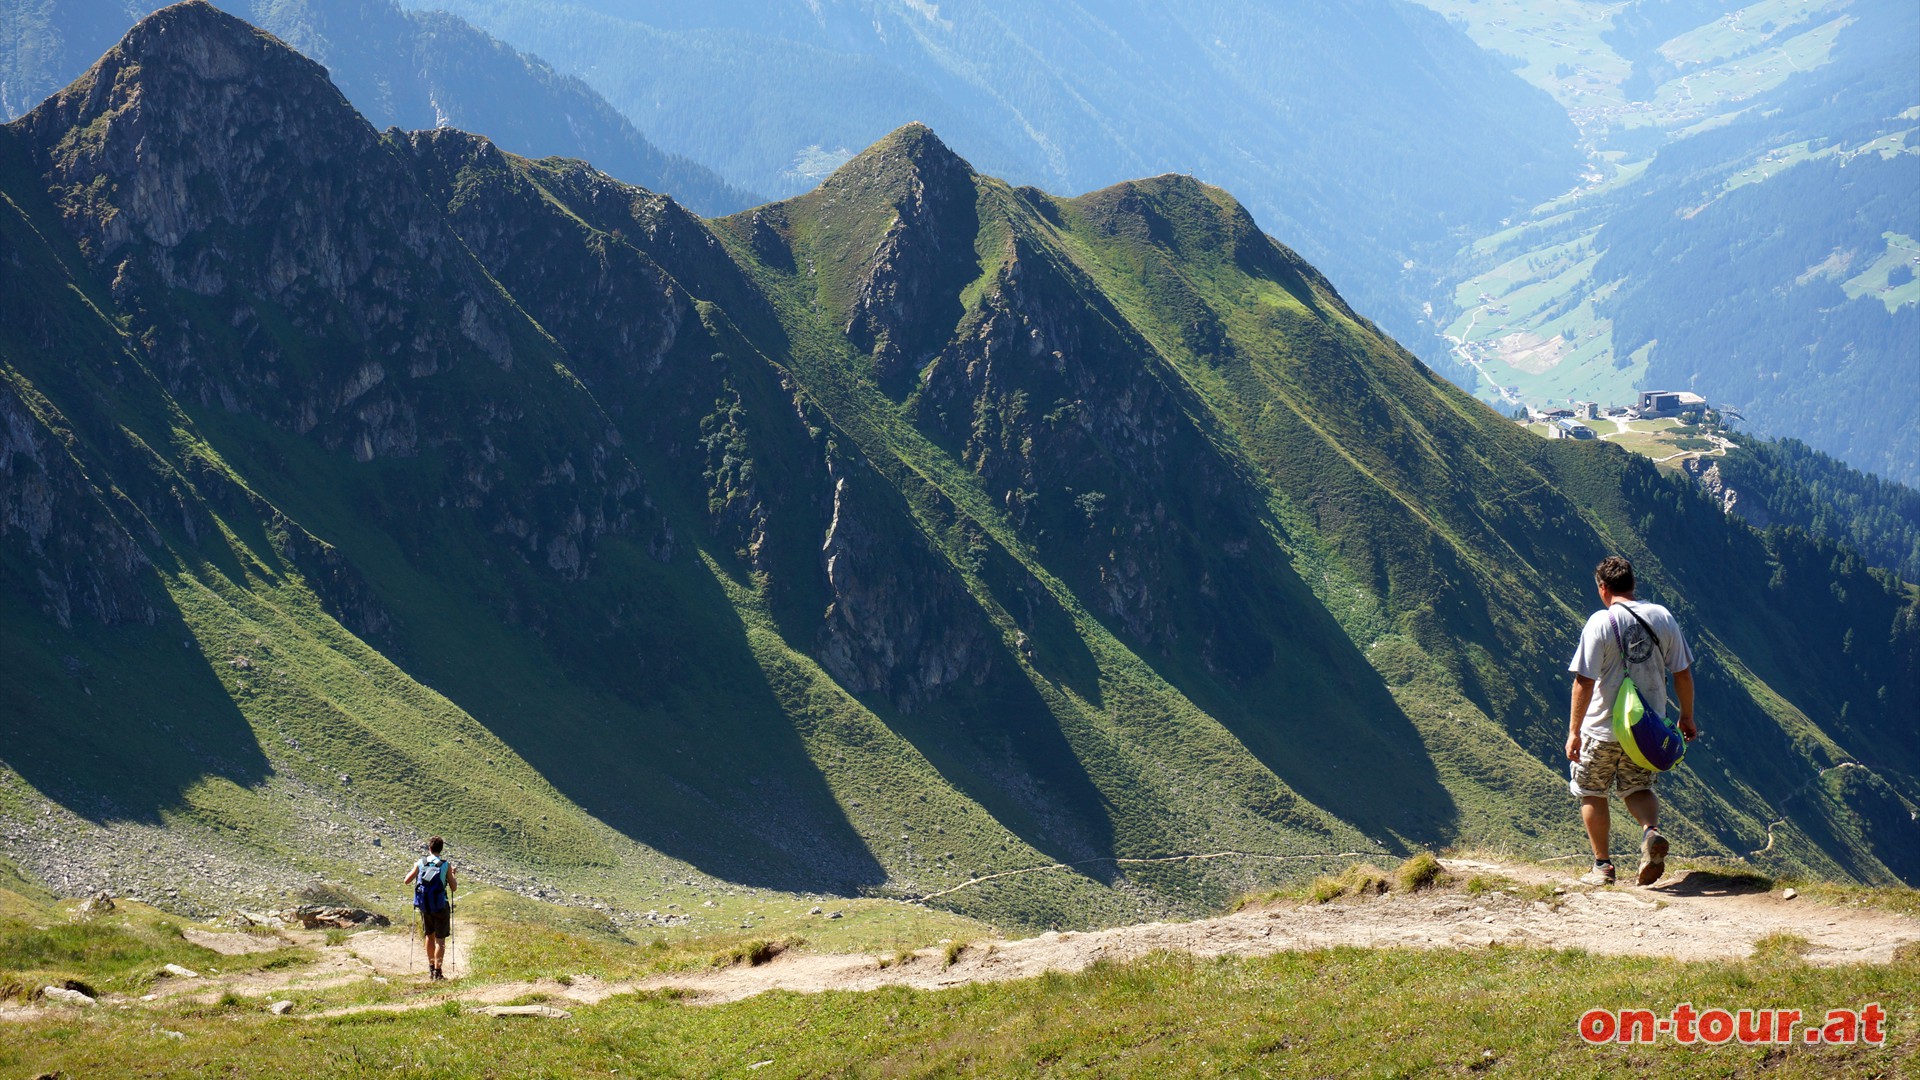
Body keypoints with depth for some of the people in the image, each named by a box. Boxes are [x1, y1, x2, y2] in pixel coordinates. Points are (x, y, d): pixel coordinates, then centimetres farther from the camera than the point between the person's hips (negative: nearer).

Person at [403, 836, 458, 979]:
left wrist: (413, 869, 23)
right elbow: (453, 887, -4)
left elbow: (407, 880, 4)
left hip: (424, 906, 3)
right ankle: (437, 971, -1)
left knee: (429, 936, 20)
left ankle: (431, 967, 29)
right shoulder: (446, 866, -9)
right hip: (440, 907, -3)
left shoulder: (420, 864, -3)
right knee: (440, 939, 4)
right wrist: (453, 875, 15)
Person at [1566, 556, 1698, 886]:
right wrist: (1687, 717, 18)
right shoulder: (1662, 617, 0)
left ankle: (1603, 865, 17)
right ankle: (1651, 831, -10)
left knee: (1592, 793, 15)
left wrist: (1574, 731, -11)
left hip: (1603, 729, -4)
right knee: (1637, 788, 20)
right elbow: (1683, 673, 5)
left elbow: (1584, 682, -16)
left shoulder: (1601, 622, -14)